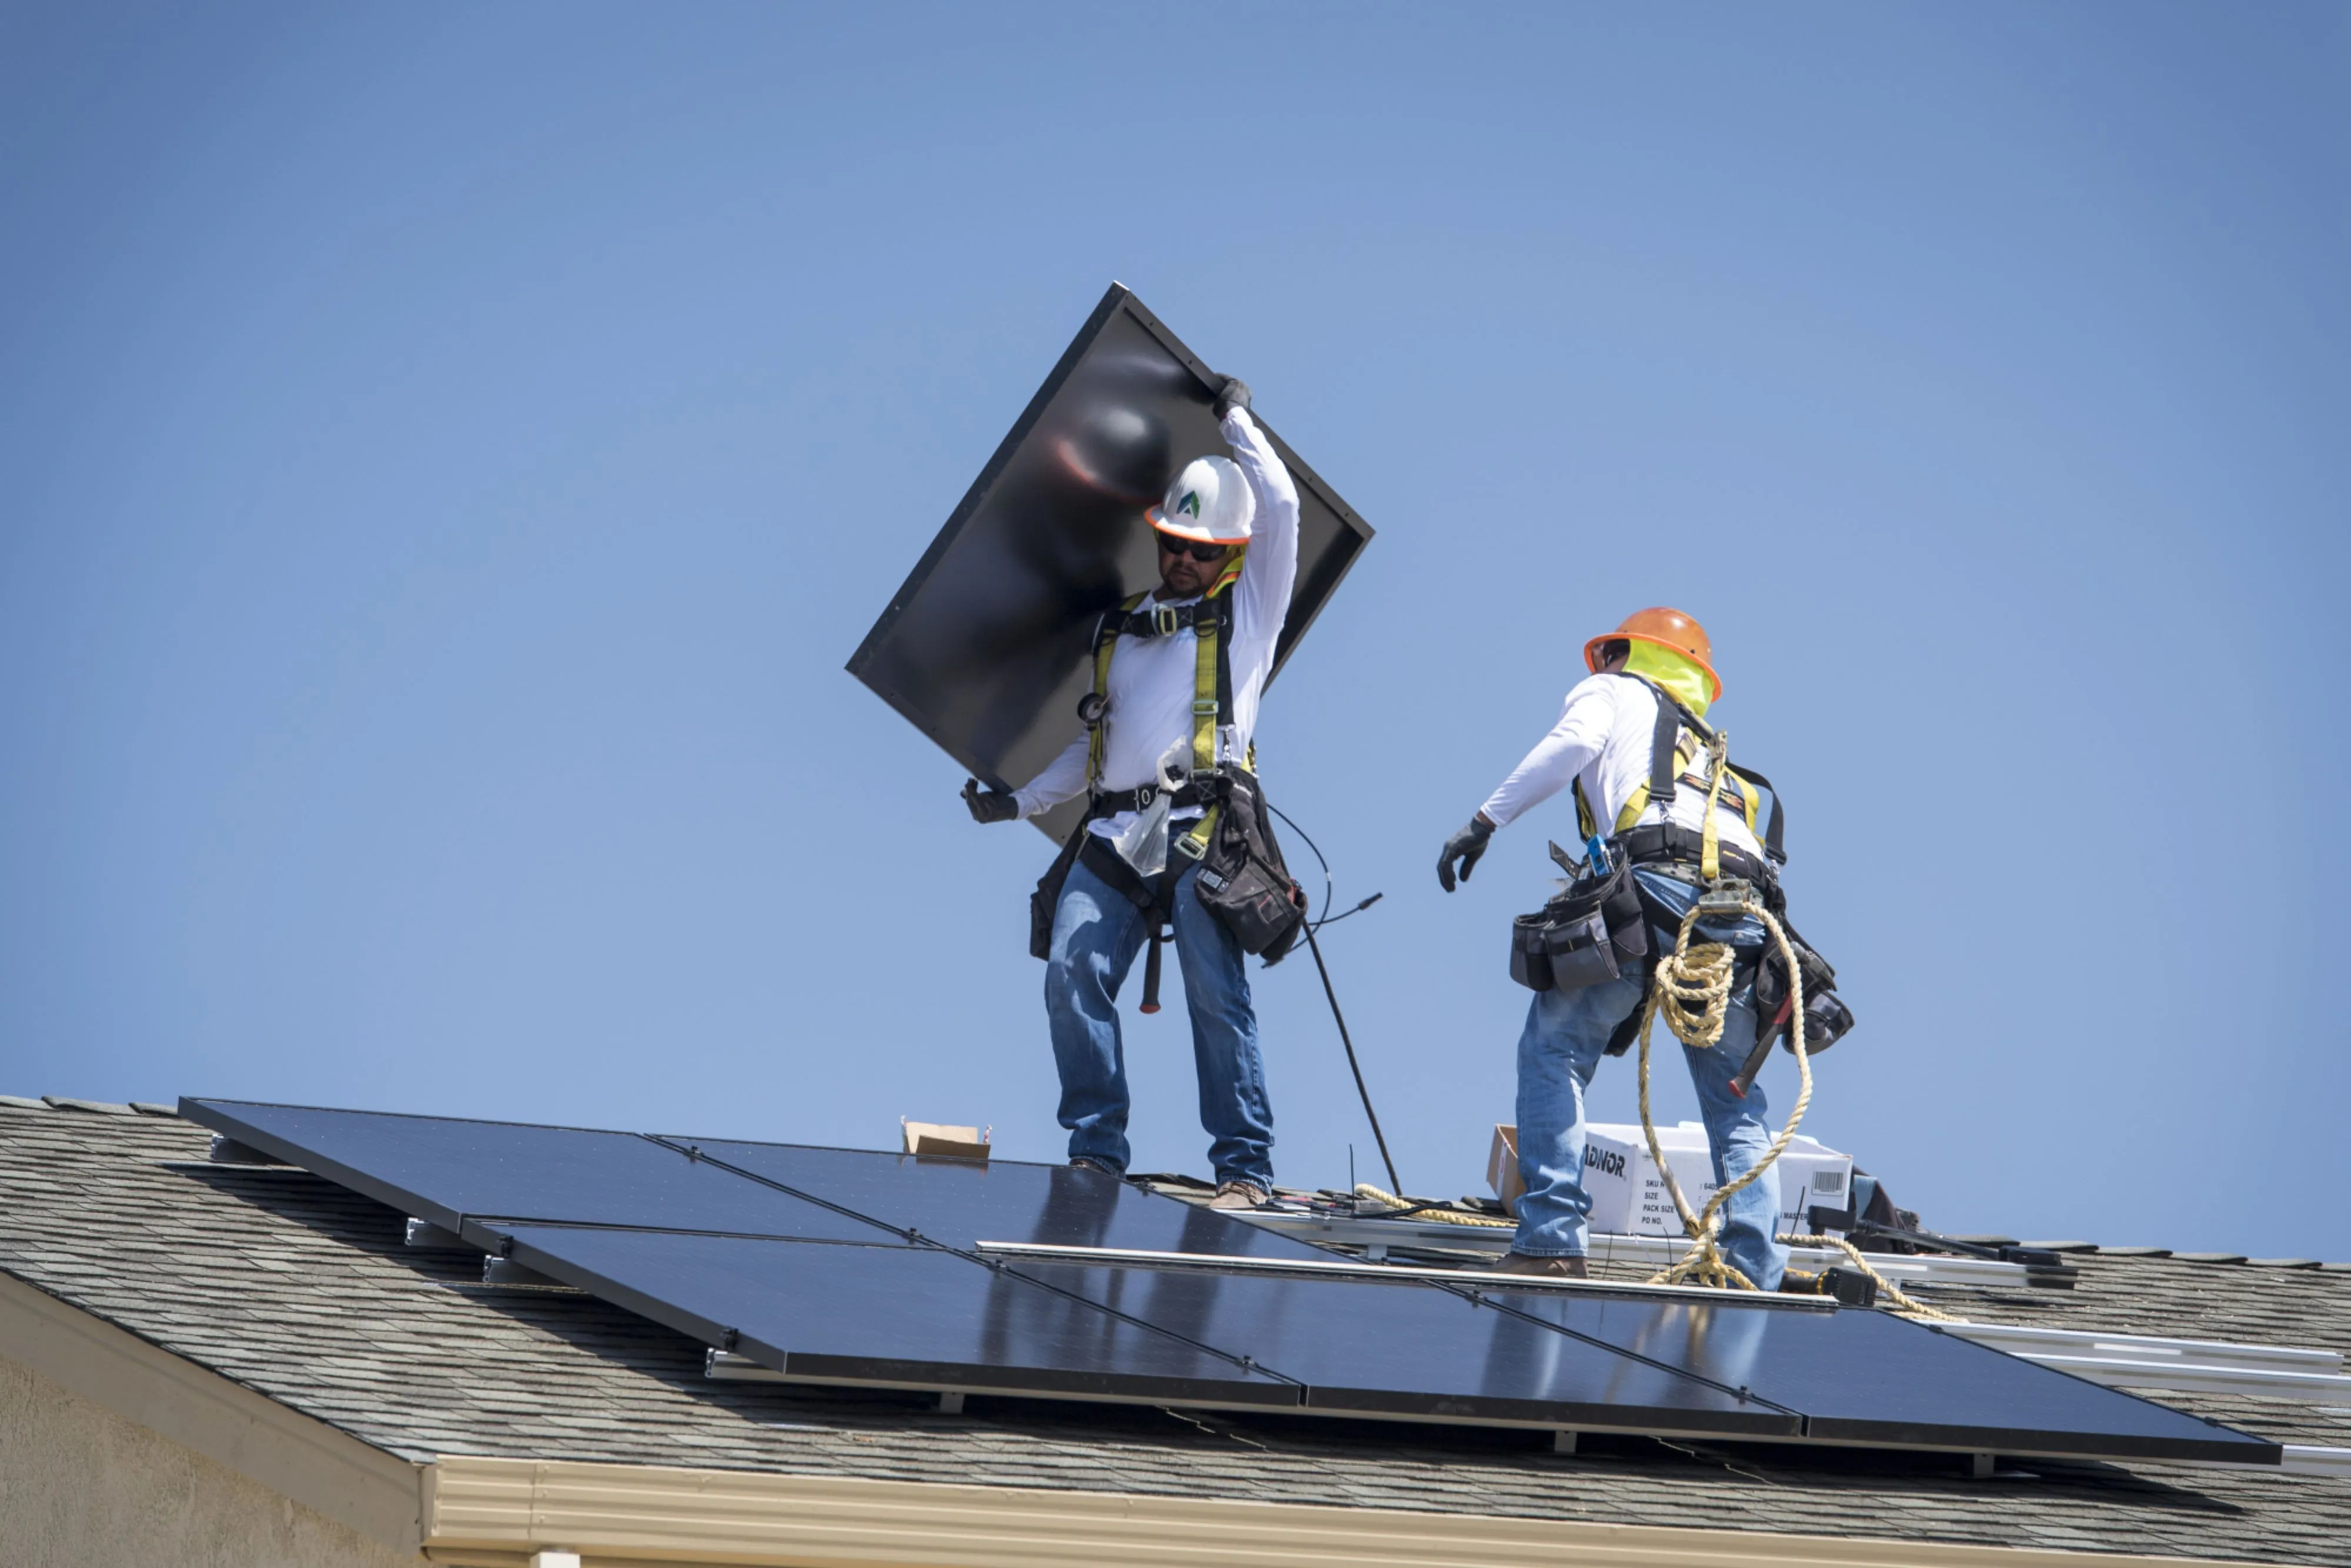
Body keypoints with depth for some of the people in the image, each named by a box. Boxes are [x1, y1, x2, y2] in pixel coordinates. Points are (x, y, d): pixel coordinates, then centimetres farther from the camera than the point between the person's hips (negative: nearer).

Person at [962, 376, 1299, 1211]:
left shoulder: (1245, 613, 13)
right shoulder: (1121, 628, 26)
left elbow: (1280, 503, 5)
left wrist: (1236, 419, 18)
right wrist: (1019, 801, 21)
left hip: (1199, 831, -4)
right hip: (1112, 834, 5)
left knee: (1216, 995, -12)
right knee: (1073, 970, -13)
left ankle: (1244, 1166, -11)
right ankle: (1096, 1149, -9)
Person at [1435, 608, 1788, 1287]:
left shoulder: (1615, 693, 26)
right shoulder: (1709, 748, 42)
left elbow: (1573, 743, 3)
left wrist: (1486, 819, 3)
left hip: (1659, 876, -6)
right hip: (1742, 911, 6)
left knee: (1553, 1052, 1)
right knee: (1736, 1101, 13)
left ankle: (1552, 1240, -12)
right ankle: (1757, 1274, -1)